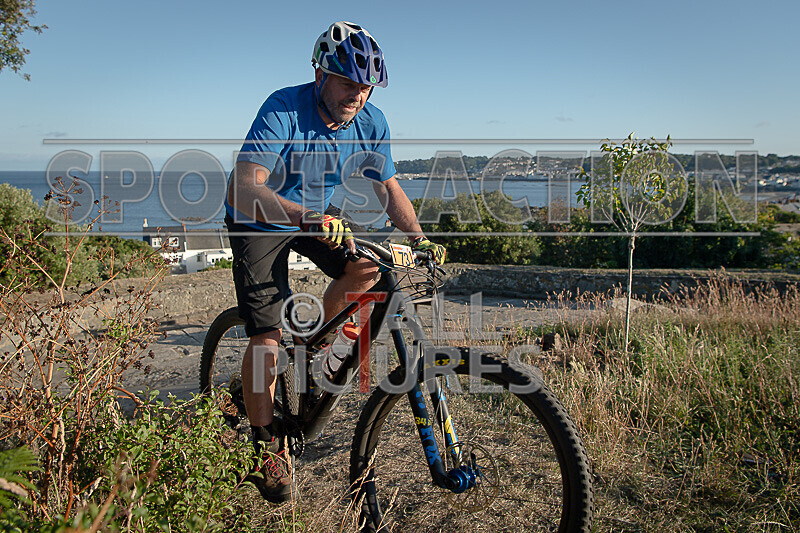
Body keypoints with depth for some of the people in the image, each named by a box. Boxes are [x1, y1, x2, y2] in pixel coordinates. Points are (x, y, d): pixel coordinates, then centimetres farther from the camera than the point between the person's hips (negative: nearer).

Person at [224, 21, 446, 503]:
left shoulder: (371, 123, -13)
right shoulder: (283, 110, -30)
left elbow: (388, 187, -2)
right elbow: (244, 189, -41)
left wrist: (419, 238, -16)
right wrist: (310, 220, -56)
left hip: (319, 217, 5)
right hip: (259, 222, -5)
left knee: (367, 267, -19)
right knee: (267, 337, -12)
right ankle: (266, 444, 8)